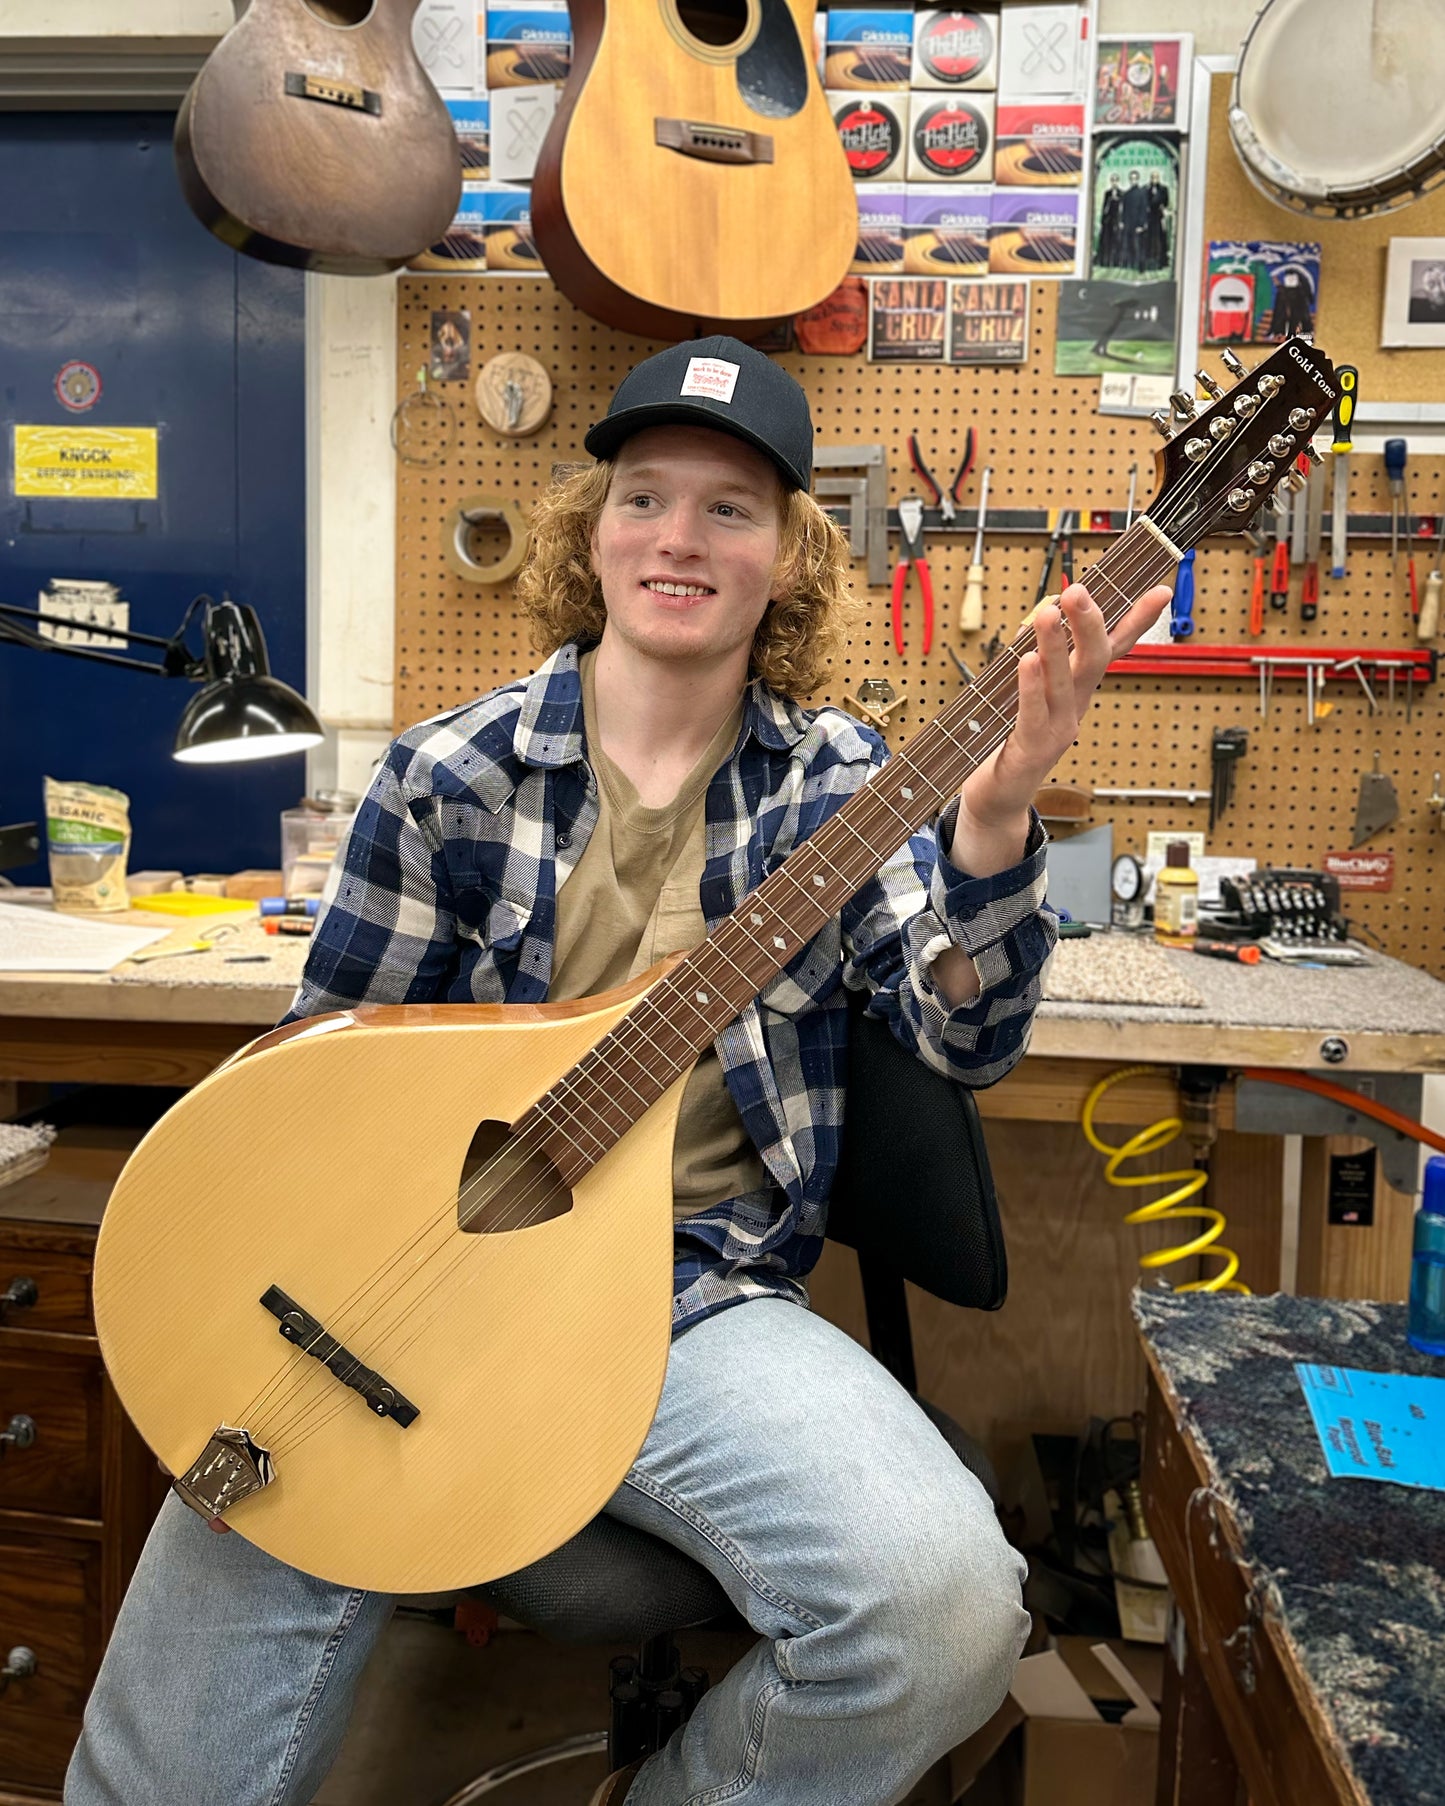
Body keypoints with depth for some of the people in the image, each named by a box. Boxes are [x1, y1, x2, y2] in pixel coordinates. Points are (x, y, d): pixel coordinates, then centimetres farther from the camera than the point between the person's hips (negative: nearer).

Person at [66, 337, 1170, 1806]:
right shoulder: (451, 773, 2)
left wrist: (994, 813, -24)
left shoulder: (837, 782, 5)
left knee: (947, 1603, -23)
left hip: (704, 1297, 1)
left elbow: (960, 1037, -6)